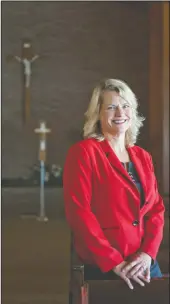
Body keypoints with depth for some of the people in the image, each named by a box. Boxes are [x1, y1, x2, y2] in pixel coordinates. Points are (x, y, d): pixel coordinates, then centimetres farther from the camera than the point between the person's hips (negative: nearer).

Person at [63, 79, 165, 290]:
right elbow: (79, 212, -15)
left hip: (144, 264, 6)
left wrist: (147, 253, -8)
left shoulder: (143, 157, 11)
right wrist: (114, 262, -18)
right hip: (103, 268, -6)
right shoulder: (83, 152, -8)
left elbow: (156, 209, 9)